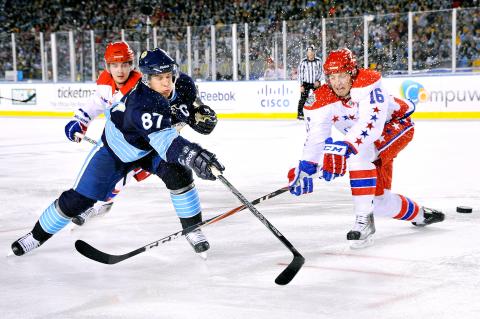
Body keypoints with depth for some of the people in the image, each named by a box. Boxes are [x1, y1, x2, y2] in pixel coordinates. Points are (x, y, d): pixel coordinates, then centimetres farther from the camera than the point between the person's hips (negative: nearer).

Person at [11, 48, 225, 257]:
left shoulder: (177, 86, -19)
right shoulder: (143, 103, -42)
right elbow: (164, 141, -59)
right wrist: (193, 155, -73)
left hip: (149, 148, 5)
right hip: (114, 150, -5)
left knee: (178, 174, -22)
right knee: (78, 199, -3)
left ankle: (193, 230, -6)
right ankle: (37, 235, 18)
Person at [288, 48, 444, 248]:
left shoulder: (368, 82, -32)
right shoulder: (320, 101, -17)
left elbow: (372, 121, -43)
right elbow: (315, 138, -20)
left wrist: (345, 147, -54)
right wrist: (305, 168, -36)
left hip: (396, 125, -6)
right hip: (370, 145, 7)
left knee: (358, 154, -34)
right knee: (379, 200, 3)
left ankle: (364, 220, -31)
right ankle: (418, 214, 36)